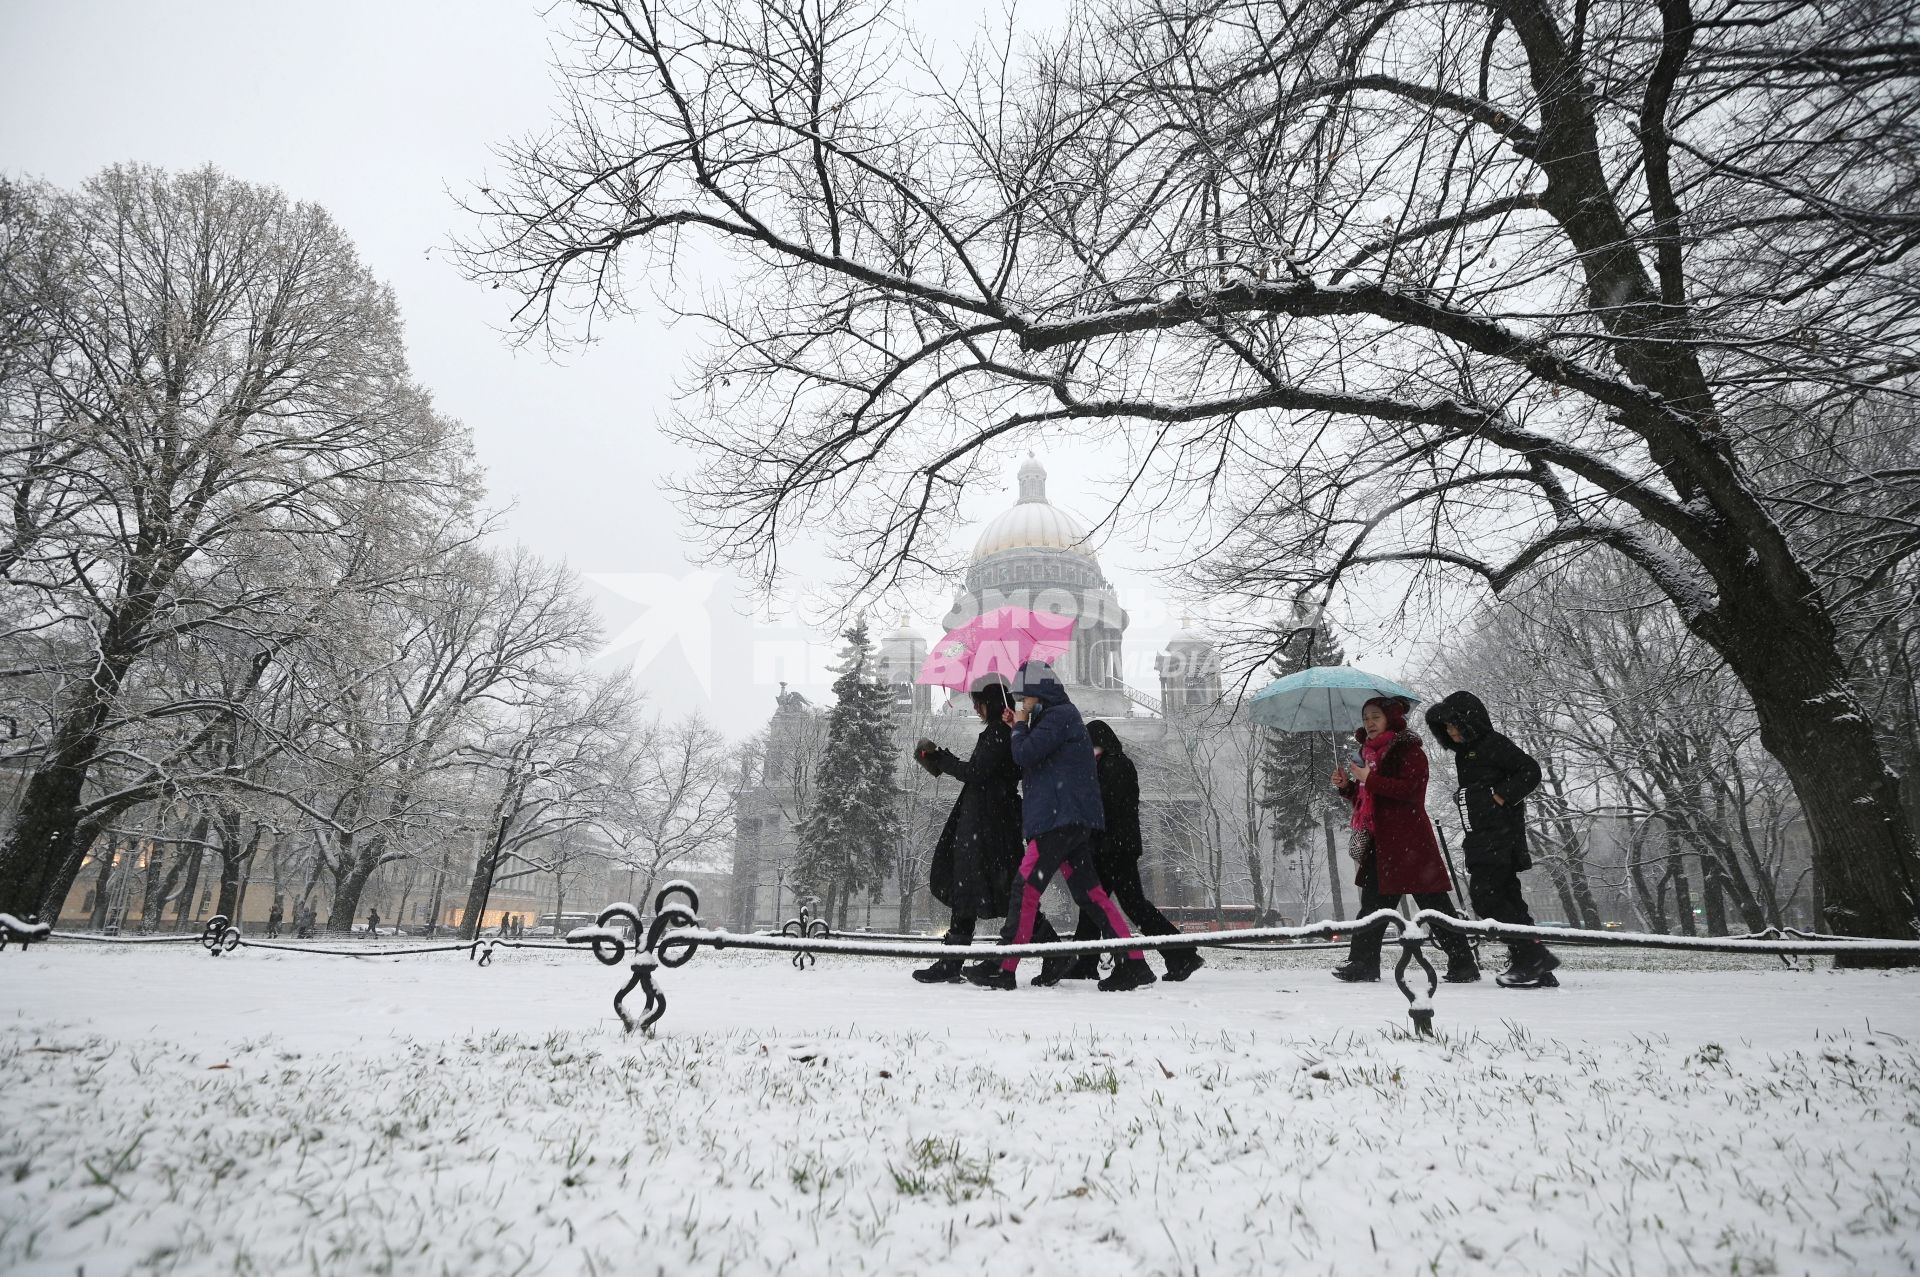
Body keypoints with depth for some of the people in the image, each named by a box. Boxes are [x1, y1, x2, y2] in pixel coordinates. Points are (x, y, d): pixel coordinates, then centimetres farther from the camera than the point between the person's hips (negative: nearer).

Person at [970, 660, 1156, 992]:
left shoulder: (1058, 715, -9)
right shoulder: (1062, 716, 23)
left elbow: (1024, 755, -18)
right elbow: (1034, 758, 26)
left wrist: (1020, 726, 1)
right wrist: (1020, 728, 15)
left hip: (1061, 819, -11)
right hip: (1073, 820, 11)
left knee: (1026, 887, -8)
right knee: (1090, 892, 8)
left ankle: (1003, 967, -5)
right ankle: (1133, 964, 6)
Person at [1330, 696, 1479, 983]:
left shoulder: (1408, 750, -6)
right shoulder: (1370, 752, 19)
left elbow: (1409, 789, -21)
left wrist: (1370, 779, -22)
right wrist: (1346, 786, 6)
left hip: (1407, 840, -8)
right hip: (1377, 841, 8)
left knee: (1433, 904, -2)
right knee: (1373, 900, 9)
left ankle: (1463, 963, 7)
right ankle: (1362, 964, 12)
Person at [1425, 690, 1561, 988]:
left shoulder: (1493, 744, -6)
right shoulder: (1464, 754, 22)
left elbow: (1530, 771, -14)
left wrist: (1501, 797, -16)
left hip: (1500, 837, -9)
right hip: (1481, 841, 9)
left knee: (1485, 897, -13)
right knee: (1506, 898, 7)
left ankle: (1534, 955, -8)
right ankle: (1538, 972, 10)